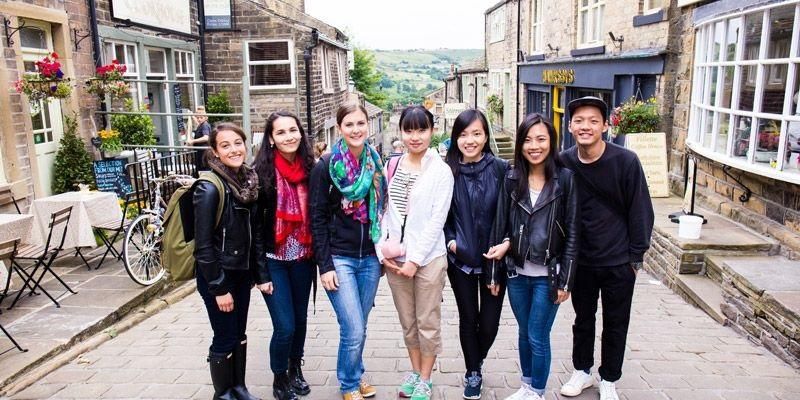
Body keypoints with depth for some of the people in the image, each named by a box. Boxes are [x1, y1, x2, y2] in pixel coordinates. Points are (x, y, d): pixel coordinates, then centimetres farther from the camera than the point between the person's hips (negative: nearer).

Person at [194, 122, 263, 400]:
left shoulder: (249, 182, 2)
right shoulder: (209, 189, -19)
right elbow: (203, 245, -19)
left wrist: (259, 272, 6)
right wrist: (219, 287, -17)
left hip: (242, 272, 7)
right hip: (217, 276, -6)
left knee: (239, 335, 18)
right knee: (225, 339, 6)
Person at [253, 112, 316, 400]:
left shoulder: (309, 168, 0)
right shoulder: (261, 171, -11)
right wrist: (260, 272, -10)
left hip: (303, 257, 4)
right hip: (273, 260, -3)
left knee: (300, 319, 15)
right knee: (285, 326, -2)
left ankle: (296, 369, 38)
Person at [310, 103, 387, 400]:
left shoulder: (375, 163, 6)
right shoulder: (325, 166, -7)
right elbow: (318, 219, -7)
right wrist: (325, 265, -11)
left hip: (370, 257, 4)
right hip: (339, 258, -4)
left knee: (358, 327, 13)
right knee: (353, 331, -4)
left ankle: (356, 374, 37)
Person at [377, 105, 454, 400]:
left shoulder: (441, 171, -7)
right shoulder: (391, 166, 5)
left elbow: (437, 220, -11)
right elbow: (384, 212, 7)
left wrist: (415, 259, -14)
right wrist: (382, 251, -2)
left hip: (427, 258, -4)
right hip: (394, 259, 4)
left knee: (428, 323, 9)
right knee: (407, 322, 17)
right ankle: (414, 372, 35)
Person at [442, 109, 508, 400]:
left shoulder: (501, 169, -7)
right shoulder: (448, 171, -6)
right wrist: (450, 241, -7)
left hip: (493, 259, 0)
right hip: (460, 259, 0)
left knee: (489, 322, 7)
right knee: (468, 319, 13)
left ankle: (476, 362, 39)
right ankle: (473, 373, 35)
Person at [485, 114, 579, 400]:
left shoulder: (565, 179, -8)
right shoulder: (512, 179, 1)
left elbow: (572, 233, -7)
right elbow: (502, 225, 6)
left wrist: (565, 280, -9)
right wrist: (503, 249, -2)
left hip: (547, 275, -3)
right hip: (517, 273, 3)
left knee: (538, 337, 4)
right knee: (524, 333, 17)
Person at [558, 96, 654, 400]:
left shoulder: (626, 161, -16)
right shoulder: (564, 163, -8)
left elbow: (640, 211, -8)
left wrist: (636, 255, -6)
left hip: (619, 261, -2)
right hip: (580, 260, 2)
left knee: (616, 324, 13)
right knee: (583, 319, 18)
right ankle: (582, 370, 38)